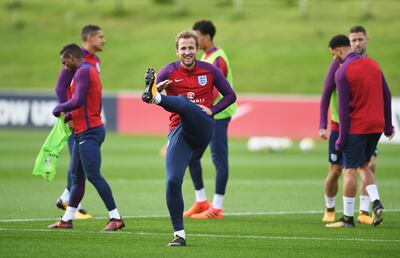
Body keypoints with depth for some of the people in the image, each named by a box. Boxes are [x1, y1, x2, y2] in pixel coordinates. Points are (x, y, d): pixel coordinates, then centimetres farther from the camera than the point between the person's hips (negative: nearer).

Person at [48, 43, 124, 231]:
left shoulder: (83, 72, -13)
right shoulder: (91, 71, 19)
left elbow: (78, 101, -22)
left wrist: (59, 108, -6)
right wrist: (69, 115, 15)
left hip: (89, 132, -11)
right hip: (83, 132, 11)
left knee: (93, 175, -12)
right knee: (76, 176, 13)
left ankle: (115, 218, -12)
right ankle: (67, 219, 19)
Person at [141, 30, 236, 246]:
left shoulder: (210, 70, 7)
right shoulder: (169, 72, 3)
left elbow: (230, 95, 16)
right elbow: (145, 98, -10)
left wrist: (212, 110, -3)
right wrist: (159, 87, -34)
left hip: (203, 128, -1)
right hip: (178, 130, 1)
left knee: (183, 102, -30)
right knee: (173, 180, -11)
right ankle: (179, 234, -2)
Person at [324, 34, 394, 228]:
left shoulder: (342, 72, -12)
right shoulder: (372, 64, 10)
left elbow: (343, 107, -14)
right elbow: (386, 95, 11)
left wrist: (342, 137, -10)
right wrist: (388, 125, 16)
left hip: (356, 127, -7)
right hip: (376, 125, 7)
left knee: (350, 170, 1)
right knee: (363, 166, 19)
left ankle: (348, 217, 3)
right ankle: (376, 204, -1)